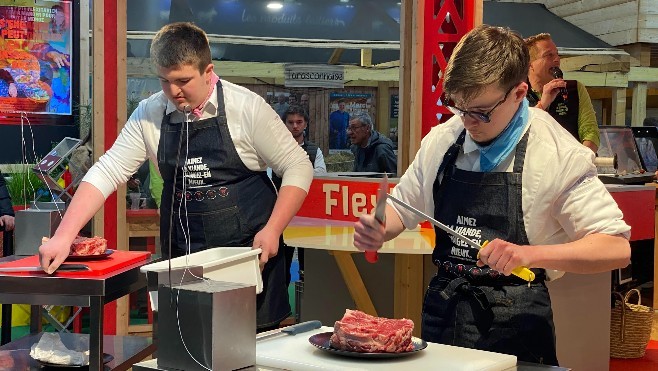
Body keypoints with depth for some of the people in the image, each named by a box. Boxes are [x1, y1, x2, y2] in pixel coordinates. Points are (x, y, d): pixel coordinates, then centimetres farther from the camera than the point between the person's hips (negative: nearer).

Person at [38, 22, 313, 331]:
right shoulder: (149, 115, -1)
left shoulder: (247, 107, -10)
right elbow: (108, 171, -3)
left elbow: (298, 167, -6)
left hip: (250, 249, -3)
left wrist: (272, 230, -16)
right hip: (183, 258, 3)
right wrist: (63, 237, -12)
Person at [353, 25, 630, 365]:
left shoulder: (560, 155, -13)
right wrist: (378, 232, -8)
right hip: (441, 311, 4)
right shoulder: (440, 141, 0)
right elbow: (403, 207, 14)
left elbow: (616, 249, -15)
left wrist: (528, 254, -27)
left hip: (513, 326, -4)